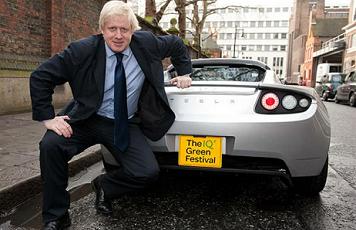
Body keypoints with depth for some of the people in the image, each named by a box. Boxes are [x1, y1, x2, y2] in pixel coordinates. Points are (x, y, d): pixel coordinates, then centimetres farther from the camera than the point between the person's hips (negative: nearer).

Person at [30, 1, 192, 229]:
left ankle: (105, 185, 16)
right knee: (50, 145, -27)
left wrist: (184, 73, 13)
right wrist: (47, 117, -13)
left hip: (126, 125, 1)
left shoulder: (146, 43, -5)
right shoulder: (83, 49, -12)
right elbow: (40, 76, -7)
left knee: (148, 172, -18)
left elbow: (177, 44, 15)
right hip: (87, 119, -1)